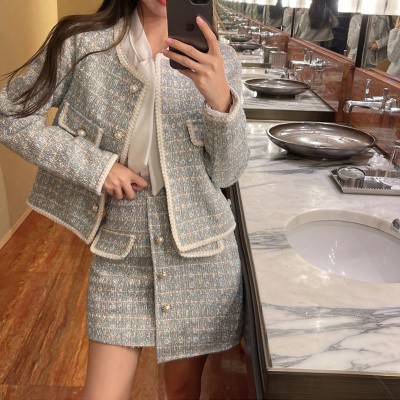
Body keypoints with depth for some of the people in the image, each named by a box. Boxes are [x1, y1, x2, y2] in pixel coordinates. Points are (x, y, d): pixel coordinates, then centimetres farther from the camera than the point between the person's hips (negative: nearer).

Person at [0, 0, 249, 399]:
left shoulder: (218, 61, -3)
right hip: (119, 254, 0)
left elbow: (226, 173, -6)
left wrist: (220, 100, -24)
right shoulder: (82, 42, -6)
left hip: (201, 252, 1)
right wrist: (93, 165, -13)